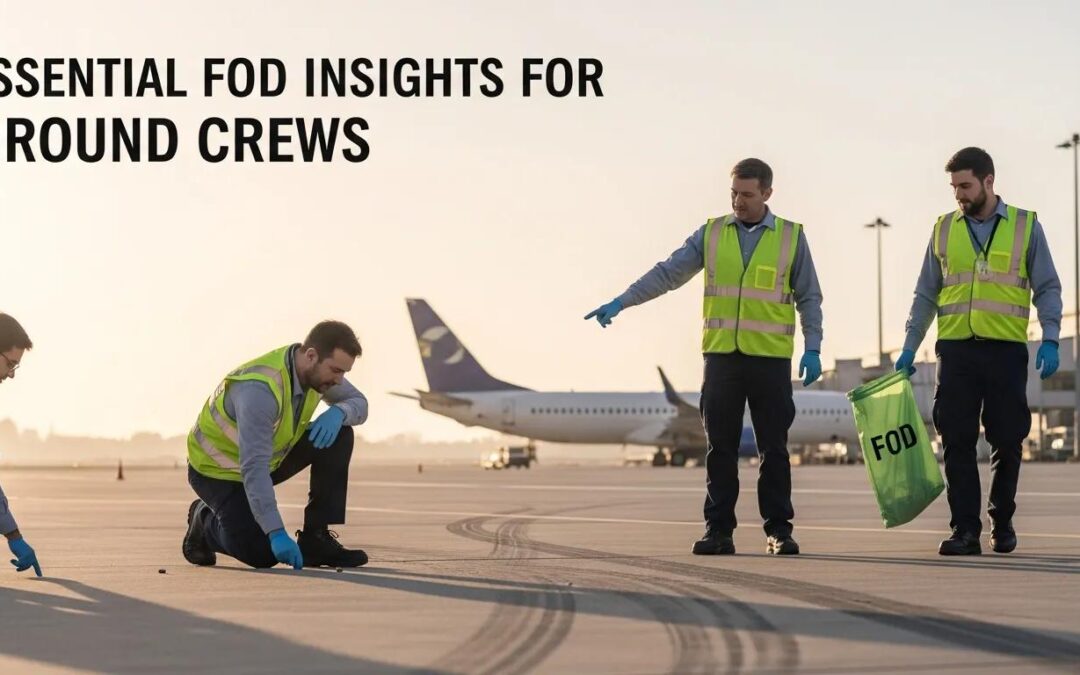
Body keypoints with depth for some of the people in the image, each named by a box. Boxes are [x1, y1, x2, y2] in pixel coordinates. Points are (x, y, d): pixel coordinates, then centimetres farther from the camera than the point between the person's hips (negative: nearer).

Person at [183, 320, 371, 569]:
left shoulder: (316, 369, -14)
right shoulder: (260, 389, -39)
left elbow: (359, 404, -1)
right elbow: (253, 469, -43)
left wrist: (338, 412, -27)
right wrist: (277, 533, -48)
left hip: (269, 456, 7)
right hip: (217, 470, -7)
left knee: (339, 436, -14)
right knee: (263, 554, -21)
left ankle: (316, 539, -7)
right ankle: (205, 522, 11)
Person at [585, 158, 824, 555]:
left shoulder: (791, 238, 4)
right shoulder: (712, 234, 7)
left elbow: (809, 299, 6)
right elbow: (668, 273, 2)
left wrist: (812, 349, -4)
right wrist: (621, 302, -8)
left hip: (770, 359, -2)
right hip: (722, 355, 2)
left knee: (773, 448, 1)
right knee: (720, 448, 2)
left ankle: (779, 530, 7)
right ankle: (718, 530, 6)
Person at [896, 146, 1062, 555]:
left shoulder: (1025, 226, 5)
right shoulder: (944, 230, 10)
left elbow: (1047, 289, 5)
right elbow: (926, 295, 14)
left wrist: (1050, 340, -8)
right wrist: (909, 348, 7)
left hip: (1006, 351, -1)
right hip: (956, 350, 2)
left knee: (1007, 441, 4)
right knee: (957, 441, -3)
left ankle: (1002, 524, 20)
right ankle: (965, 530, -1)